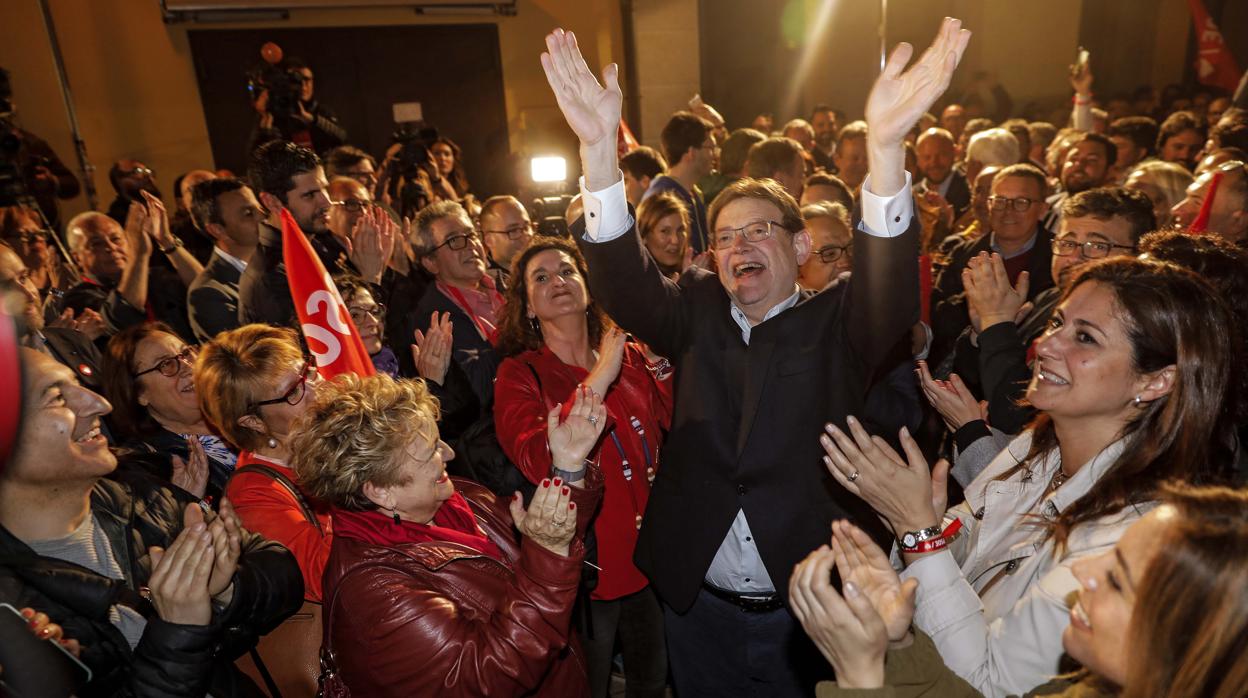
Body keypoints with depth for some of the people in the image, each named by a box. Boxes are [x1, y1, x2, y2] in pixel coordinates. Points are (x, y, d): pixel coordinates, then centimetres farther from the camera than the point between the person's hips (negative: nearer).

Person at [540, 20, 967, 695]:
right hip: (698, 607, 2)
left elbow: (890, 294, -26)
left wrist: (884, 148, -43)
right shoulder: (698, 315, 0)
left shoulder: (838, 324, -6)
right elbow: (623, 283, -16)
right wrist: (599, 147, -31)